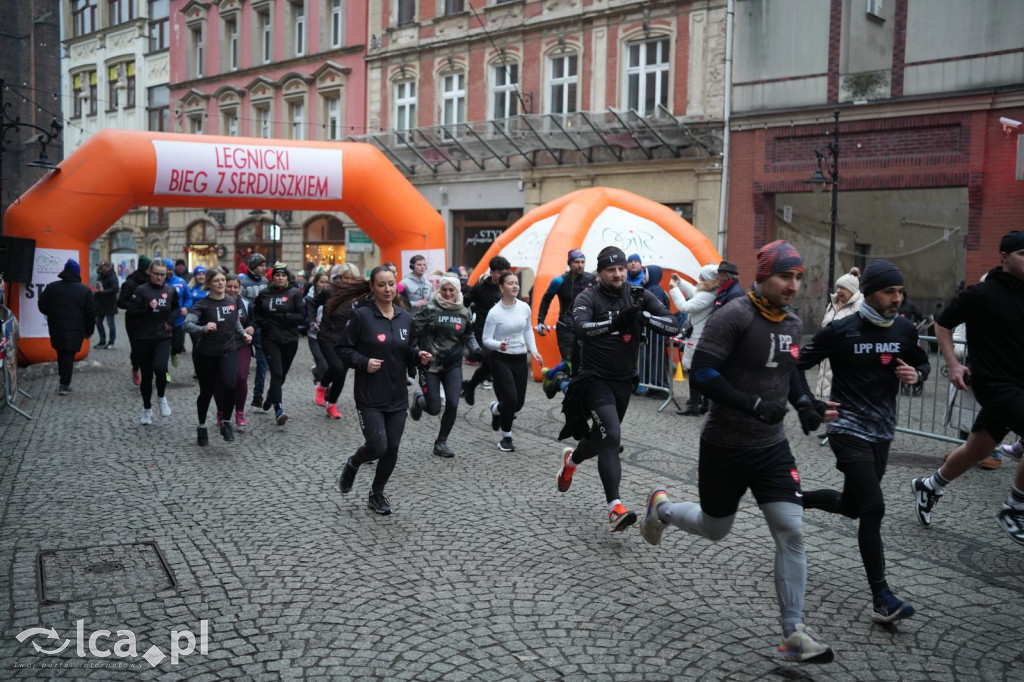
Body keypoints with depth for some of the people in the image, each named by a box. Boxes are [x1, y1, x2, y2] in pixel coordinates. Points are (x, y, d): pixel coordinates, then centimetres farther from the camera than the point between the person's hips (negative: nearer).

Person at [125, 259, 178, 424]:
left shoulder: (171, 291, 3)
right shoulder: (141, 290, -4)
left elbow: (176, 308, 21)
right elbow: (129, 312, -6)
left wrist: (172, 321, 3)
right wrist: (147, 309, -20)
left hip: (163, 337, 0)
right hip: (144, 338, 0)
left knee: (160, 367, -24)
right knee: (146, 375, 8)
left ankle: (161, 397, 5)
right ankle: (147, 409, 27)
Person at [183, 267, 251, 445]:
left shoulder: (232, 302, 4)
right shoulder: (202, 304, -10)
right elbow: (187, 324, -25)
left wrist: (243, 333, 10)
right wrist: (204, 328, -42)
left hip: (229, 351, 2)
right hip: (206, 354, -2)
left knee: (229, 385, -21)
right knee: (206, 392, 9)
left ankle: (226, 422, -1)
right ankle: (202, 427, 32)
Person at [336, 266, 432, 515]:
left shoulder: (405, 317, 5)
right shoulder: (361, 316, -10)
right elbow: (343, 349, -5)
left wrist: (419, 355, -5)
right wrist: (363, 363, -20)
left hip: (397, 396, 5)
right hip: (370, 397, -5)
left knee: (392, 449, 7)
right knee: (377, 446, -11)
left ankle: (377, 494, 29)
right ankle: (352, 464, 24)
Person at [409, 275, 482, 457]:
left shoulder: (464, 312, 5)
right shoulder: (430, 309, -9)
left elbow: (469, 335, 18)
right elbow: (413, 331, -7)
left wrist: (475, 350, 1)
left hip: (453, 366, 3)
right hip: (430, 365, -3)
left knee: (452, 404, -7)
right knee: (434, 408, -2)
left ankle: (441, 443, 13)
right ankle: (419, 398, 35)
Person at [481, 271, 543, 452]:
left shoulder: (525, 308, -2)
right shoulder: (495, 312, -16)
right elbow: (486, 339, -11)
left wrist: (533, 350, 4)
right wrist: (499, 345, -31)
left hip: (520, 359, 5)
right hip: (500, 360, -5)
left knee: (519, 402, 6)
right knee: (511, 399, -15)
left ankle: (497, 409, 42)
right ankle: (506, 437, 13)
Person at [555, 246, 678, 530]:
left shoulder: (639, 296, -3)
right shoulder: (587, 298, -12)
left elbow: (673, 325, -11)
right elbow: (581, 329, -32)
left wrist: (644, 317, -28)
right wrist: (616, 321, -45)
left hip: (625, 380, 5)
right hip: (596, 379, -5)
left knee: (603, 439, 19)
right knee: (611, 436, -21)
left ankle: (572, 458, 52)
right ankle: (615, 509, -20)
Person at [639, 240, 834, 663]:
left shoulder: (792, 324, 6)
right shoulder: (735, 315, -17)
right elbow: (701, 371, -23)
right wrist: (752, 406, -29)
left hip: (771, 446, 5)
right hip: (725, 446, -5)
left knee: (791, 533, -5)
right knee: (715, 528, 13)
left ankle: (793, 636, 3)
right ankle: (660, 507, 46)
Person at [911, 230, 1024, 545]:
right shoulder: (981, 294, -10)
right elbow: (942, 324, -2)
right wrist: (953, 364, -11)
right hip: (995, 383, -7)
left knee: (977, 449, 14)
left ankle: (929, 487, 35)